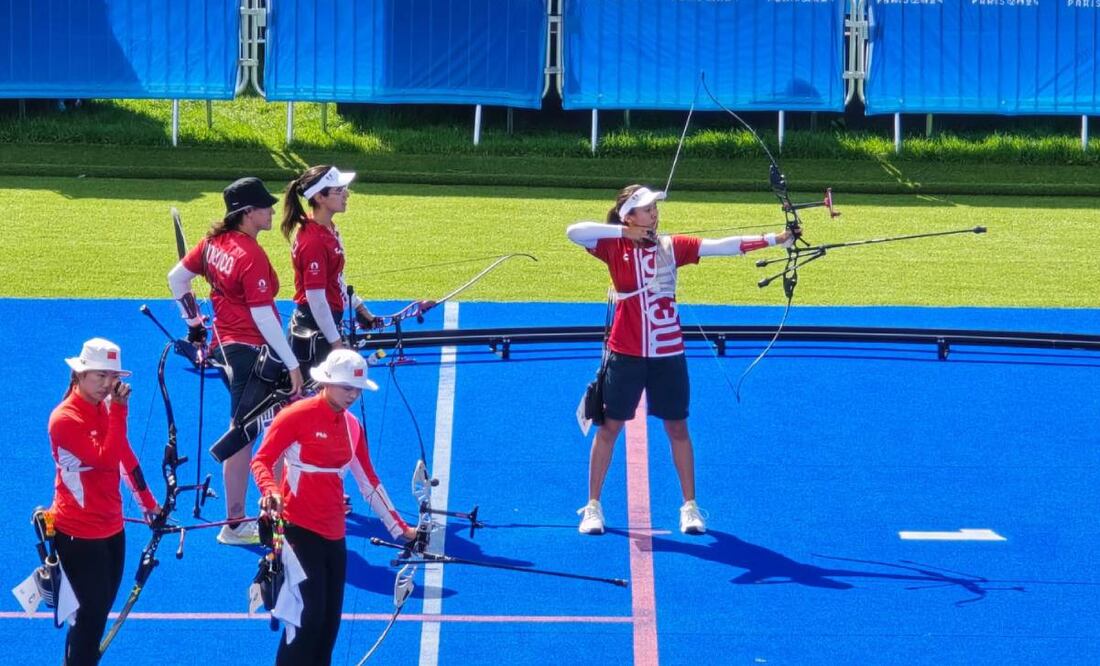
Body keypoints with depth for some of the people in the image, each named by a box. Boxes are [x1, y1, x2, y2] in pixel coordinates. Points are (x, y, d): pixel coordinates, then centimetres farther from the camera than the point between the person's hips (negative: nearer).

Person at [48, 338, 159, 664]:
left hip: (111, 528, 8)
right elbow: (105, 459, -27)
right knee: (93, 612, -8)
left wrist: (147, 501, 20)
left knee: (98, 610, 14)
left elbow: (125, 456, 19)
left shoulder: (105, 408, 7)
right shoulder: (66, 418, -19)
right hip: (79, 534, -8)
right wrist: (119, 411, -29)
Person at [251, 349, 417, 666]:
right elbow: (261, 460, -6)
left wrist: (400, 529, 17)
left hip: (334, 535, 7)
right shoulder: (297, 416, -7)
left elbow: (369, 483, 18)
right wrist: (271, 491, -27)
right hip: (299, 529, -7)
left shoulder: (352, 426, 12)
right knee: (308, 616, -13)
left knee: (330, 622, 6)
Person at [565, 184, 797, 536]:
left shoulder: (671, 246, 2)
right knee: (610, 427, 5)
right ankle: (593, 506, 15)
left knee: (677, 428, 9)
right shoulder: (615, 247, -4)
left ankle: (690, 506, 18)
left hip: (668, 352, 2)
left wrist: (773, 239, -14)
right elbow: (574, 232, -19)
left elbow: (720, 246, -5)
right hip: (626, 352, -2)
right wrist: (623, 232, -21)